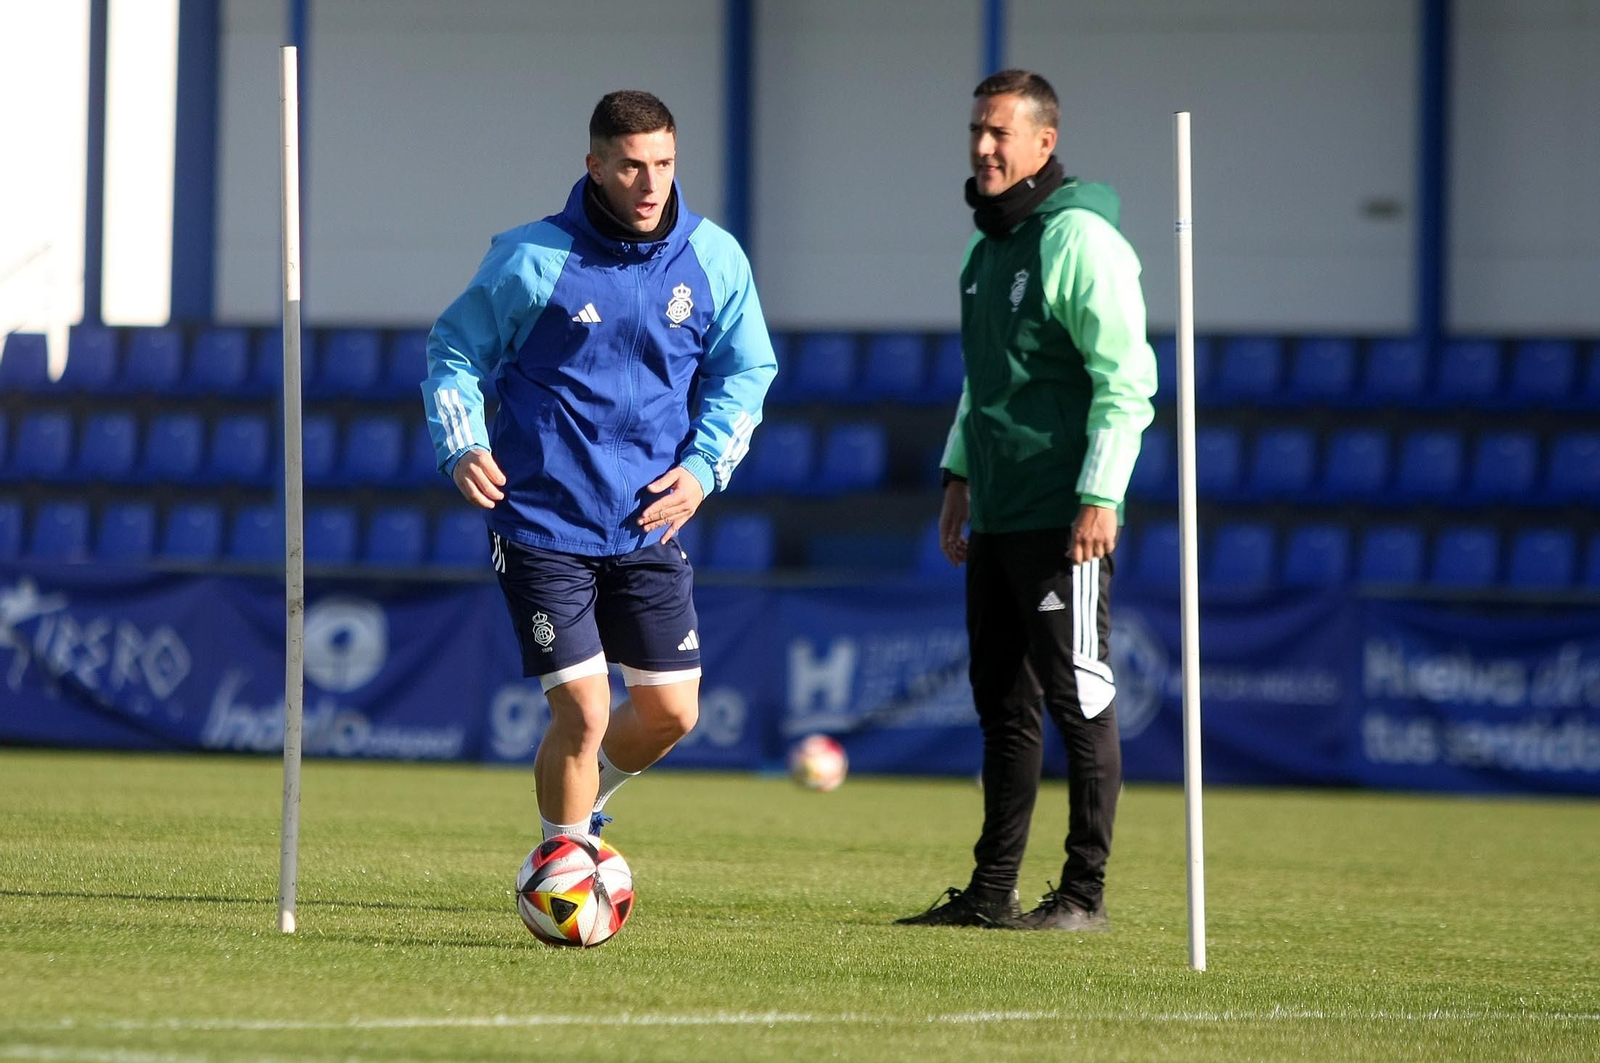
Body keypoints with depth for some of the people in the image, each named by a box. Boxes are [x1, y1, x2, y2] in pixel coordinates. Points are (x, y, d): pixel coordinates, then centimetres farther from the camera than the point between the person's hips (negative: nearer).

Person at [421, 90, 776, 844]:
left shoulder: (714, 260, 0)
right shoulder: (530, 260, -9)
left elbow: (744, 373, 11)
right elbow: (454, 353, 3)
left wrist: (703, 467, -4)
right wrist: (461, 447, -13)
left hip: (650, 526, 4)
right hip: (543, 523, -4)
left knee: (670, 713, 7)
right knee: (582, 713, -10)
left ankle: (582, 802, 38)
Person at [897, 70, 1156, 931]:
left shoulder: (1079, 240, -12)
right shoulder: (988, 246, 16)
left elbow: (1127, 380, -16)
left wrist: (1100, 496, -20)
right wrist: (960, 475, 20)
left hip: (1063, 521, -9)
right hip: (996, 520, 9)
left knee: (1079, 699, -5)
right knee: (1003, 704, 11)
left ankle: (1085, 893, -1)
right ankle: (992, 891, 15)